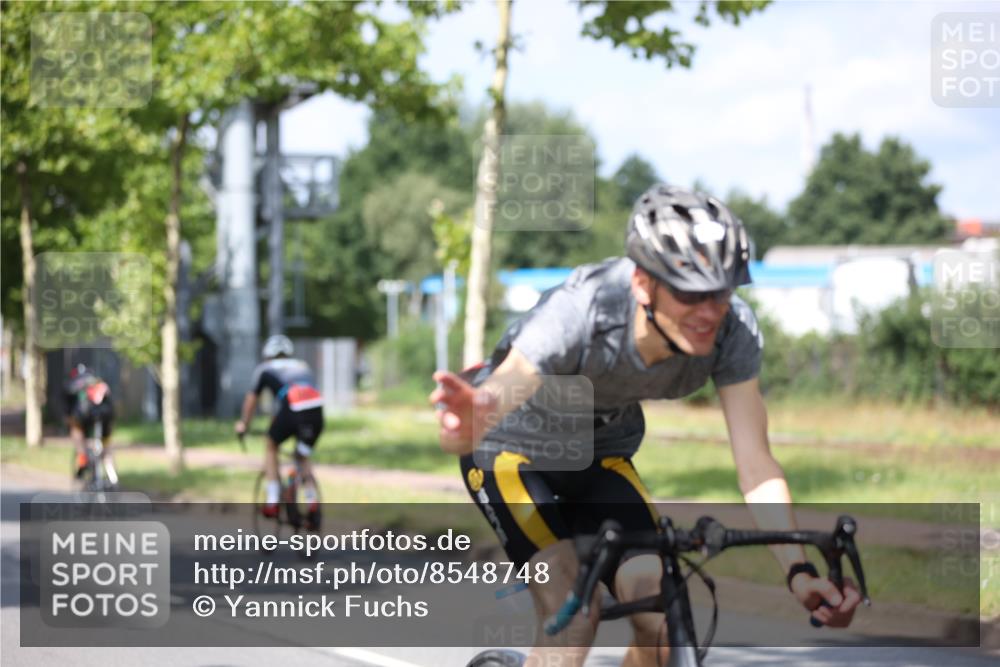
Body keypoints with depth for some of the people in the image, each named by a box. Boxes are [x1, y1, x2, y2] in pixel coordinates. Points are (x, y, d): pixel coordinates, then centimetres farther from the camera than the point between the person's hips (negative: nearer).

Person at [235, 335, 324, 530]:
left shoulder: (265, 369, 28)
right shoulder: (302, 366, 37)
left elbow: (251, 399, 35)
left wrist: (243, 424, 48)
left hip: (291, 408, -3)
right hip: (316, 411, 3)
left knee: (271, 446, 25)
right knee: (302, 457, 23)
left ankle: (272, 501, 15)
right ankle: (312, 501, 1)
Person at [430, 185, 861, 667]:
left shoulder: (733, 331, -26)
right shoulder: (580, 311, -38)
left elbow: (755, 464, -23)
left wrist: (798, 572, -37)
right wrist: (464, 425, -74)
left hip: (601, 455, 5)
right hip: (514, 451, -4)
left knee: (663, 620, -13)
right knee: (573, 619, -25)